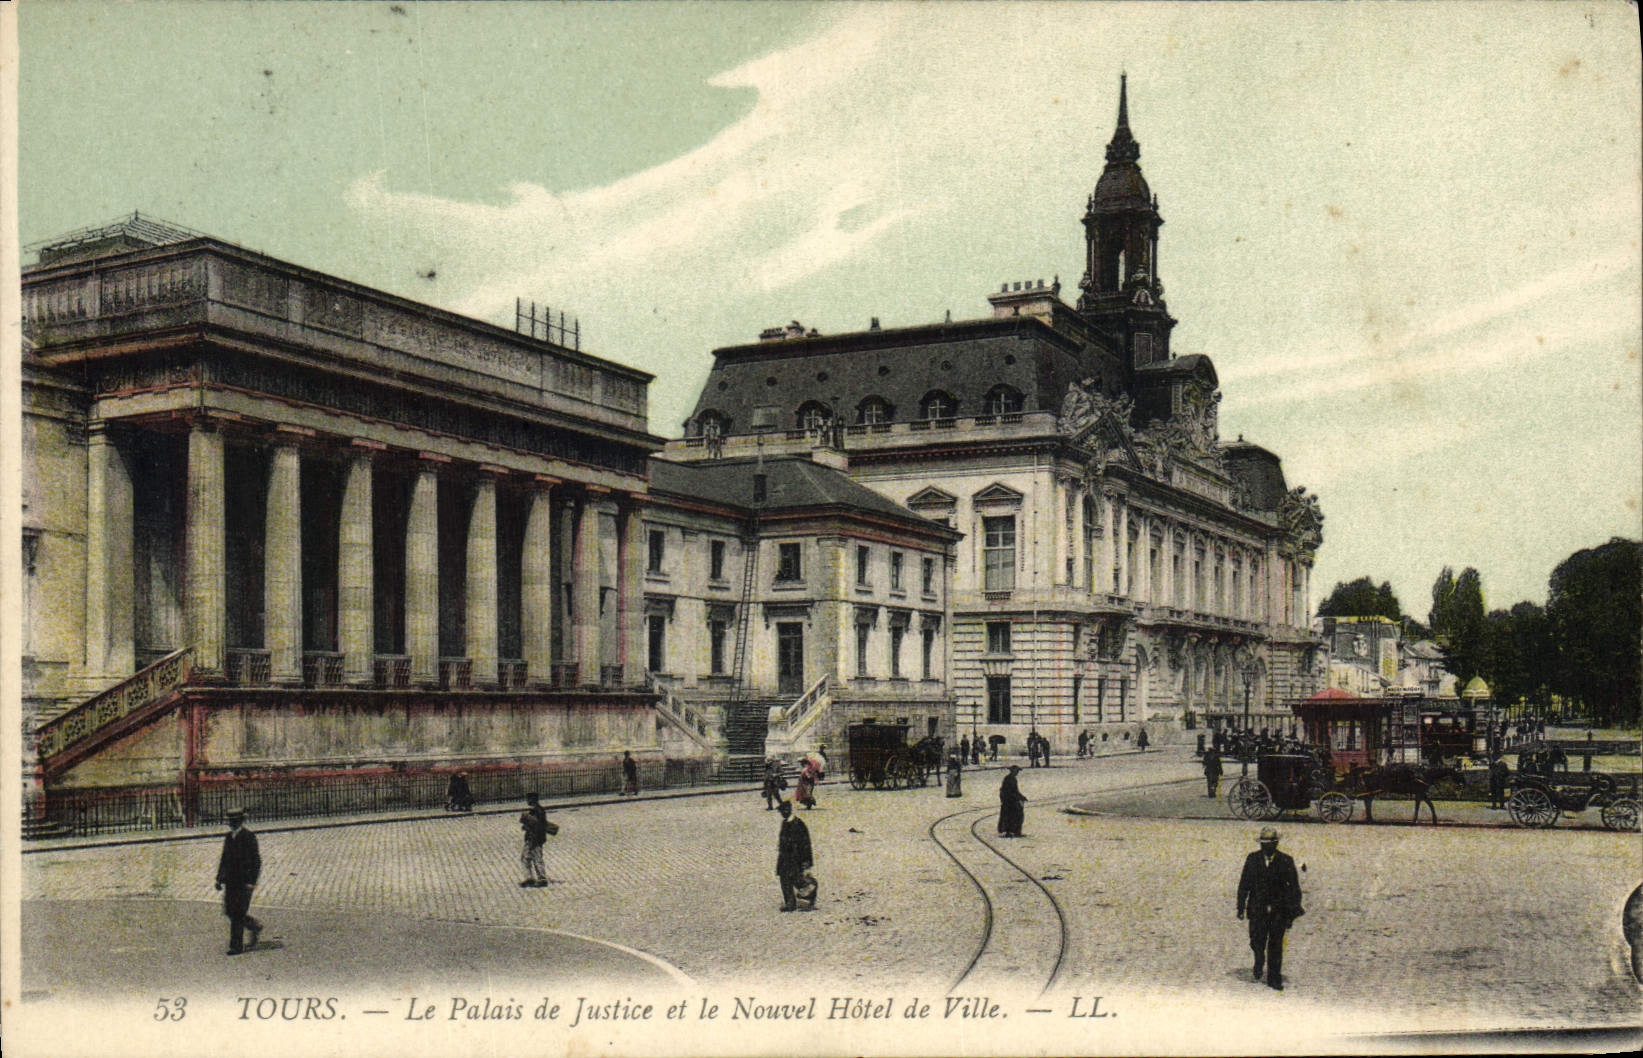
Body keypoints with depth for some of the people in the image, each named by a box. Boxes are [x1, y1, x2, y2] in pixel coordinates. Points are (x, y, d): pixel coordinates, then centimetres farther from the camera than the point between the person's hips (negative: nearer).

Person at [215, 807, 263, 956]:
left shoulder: (249, 837, -10)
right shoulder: (229, 837, 12)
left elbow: (256, 861, -11)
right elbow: (224, 859, 19)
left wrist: (251, 882, -16)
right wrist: (219, 878, 13)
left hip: (244, 881, -7)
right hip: (230, 880, 7)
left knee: (238, 913, -7)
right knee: (229, 911, 8)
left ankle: (237, 945, -1)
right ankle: (255, 927, 29)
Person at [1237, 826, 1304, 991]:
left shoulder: (1286, 861, -3)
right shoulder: (1252, 859, 1)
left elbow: (1294, 888, 2)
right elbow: (1244, 884, 6)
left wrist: (1292, 913, -1)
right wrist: (1241, 907, 3)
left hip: (1279, 911, -1)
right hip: (1257, 909, 1)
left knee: (1276, 945, 0)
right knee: (1257, 943, 3)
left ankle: (1274, 978, 10)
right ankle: (1259, 962, 35)